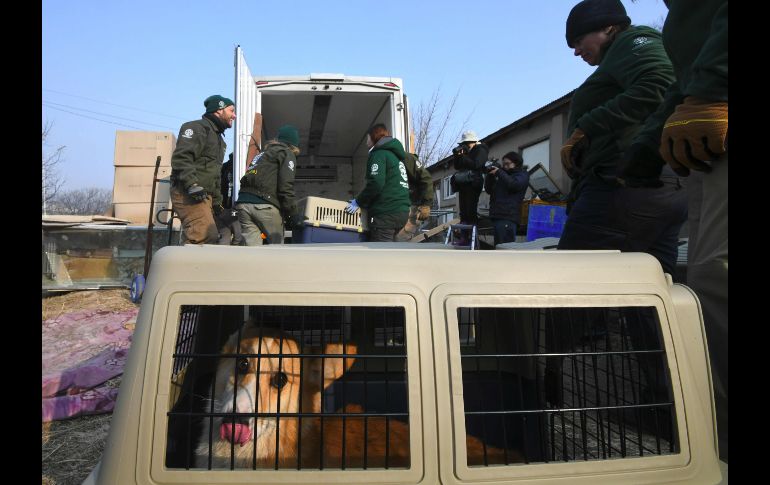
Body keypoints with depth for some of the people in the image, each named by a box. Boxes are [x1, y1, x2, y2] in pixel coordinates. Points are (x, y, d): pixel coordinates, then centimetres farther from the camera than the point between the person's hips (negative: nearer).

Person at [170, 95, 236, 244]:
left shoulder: (218, 137, 28)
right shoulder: (197, 128, -3)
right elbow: (181, 158, -18)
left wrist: (217, 200, 28)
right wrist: (192, 185, -28)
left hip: (204, 196, 10)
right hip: (188, 194, -10)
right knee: (207, 235, -22)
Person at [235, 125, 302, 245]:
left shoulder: (262, 154, 33)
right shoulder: (287, 153, 10)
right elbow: (286, 186, -6)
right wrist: (292, 214, -3)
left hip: (243, 202, 6)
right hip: (264, 205, -6)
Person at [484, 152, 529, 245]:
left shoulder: (522, 174, 8)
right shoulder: (504, 174, 26)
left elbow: (514, 185, -14)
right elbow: (489, 190, 21)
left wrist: (499, 172, -7)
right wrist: (490, 175, 6)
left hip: (508, 217, -8)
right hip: (497, 216, 8)